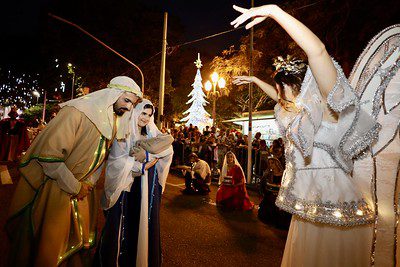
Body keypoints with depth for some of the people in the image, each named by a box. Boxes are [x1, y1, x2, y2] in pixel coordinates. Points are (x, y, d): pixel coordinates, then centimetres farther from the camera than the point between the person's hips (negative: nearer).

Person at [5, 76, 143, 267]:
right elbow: (48, 154, -26)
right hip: (54, 188, -6)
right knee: (49, 243, 10)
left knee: (80, 239, 19)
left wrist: (89, 183, 0)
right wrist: (74, 187, -18)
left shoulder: (114, 123, 1)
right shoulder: (77, 112, -23)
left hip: (81, 188, 7)